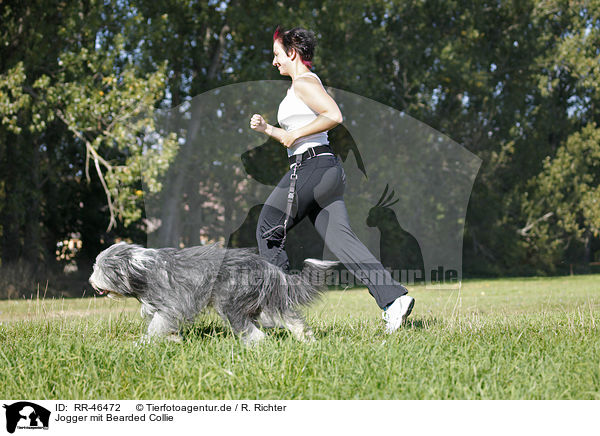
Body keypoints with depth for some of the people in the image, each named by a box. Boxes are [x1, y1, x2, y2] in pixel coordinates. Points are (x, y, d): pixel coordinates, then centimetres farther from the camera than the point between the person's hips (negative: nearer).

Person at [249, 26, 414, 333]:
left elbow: (334, 115, -21)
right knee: (340, 238, -2)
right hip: (327, 169, 10)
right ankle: (394, 297, -14)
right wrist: (267, 129, 19)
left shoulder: (304, 82, -6)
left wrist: (295, 133, -15)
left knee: (267, 232, 4)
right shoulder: (303, 84, 25)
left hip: (311, 168, -10)